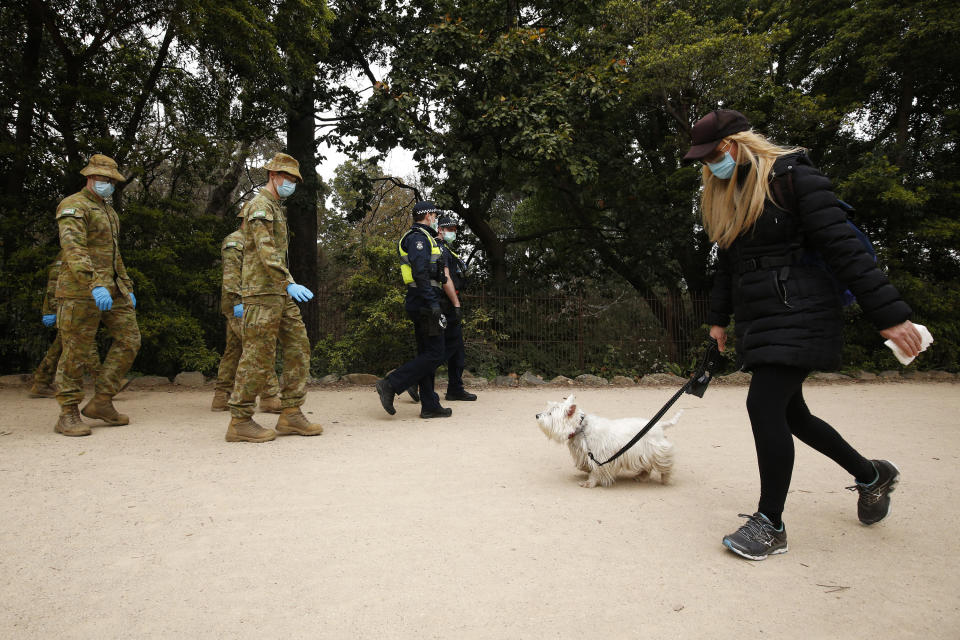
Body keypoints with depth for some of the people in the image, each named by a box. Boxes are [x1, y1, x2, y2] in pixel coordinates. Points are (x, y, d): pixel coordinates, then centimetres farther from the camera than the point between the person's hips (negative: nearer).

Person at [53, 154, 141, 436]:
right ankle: (68, 415, 5)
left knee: (129, 339, 3)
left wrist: (127, 288, 21)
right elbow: (73, 249, -21)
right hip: (80, 290, -8)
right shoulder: (73, 206, -6)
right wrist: (95, 285, -32)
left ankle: (102, 402, 10)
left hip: (112, 289, 8)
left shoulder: (109, 211, 22)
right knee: (76, 353, -4)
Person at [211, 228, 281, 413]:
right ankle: (270, 397, -17)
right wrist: (237, 301, -23)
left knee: (233, 349, 9)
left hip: (242, 306, 10)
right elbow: (231, 273, -15)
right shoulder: (235, 240, -4)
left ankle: (221, 398, 13)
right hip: (238, 304, -10)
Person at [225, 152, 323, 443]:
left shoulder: (276, 208, 23)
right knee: (258, 356, -7)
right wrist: (289, 283, -29)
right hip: (263, 292, -10)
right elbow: (266, 251, -21)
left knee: (299, 348, 6)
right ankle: (240, 421, 1)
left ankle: (291, 414, 9)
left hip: (280, 294, 10)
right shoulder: (260, 205, -7)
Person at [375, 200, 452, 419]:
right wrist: (433, 304, -26)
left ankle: (430, 406, 12)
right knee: (434, 355, -10)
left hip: (420, 304, 11)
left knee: (426, 354, 9)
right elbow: (421, 273, -21)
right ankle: (390, 385, -11)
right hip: (424, 301, -11)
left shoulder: (420, 237, 24)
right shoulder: (419, 237, -9)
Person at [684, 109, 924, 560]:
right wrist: (719, 318, 20)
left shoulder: (793, 178, -10)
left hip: (799, 313, -8)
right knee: (789, 412, 13)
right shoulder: (723, 197, 14)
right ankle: (872, 475, 37)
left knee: (764, 404, -15)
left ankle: (770, 524, 0)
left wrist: (889, 314, -18)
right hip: (758, 319, 8)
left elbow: (842, 247, -16)